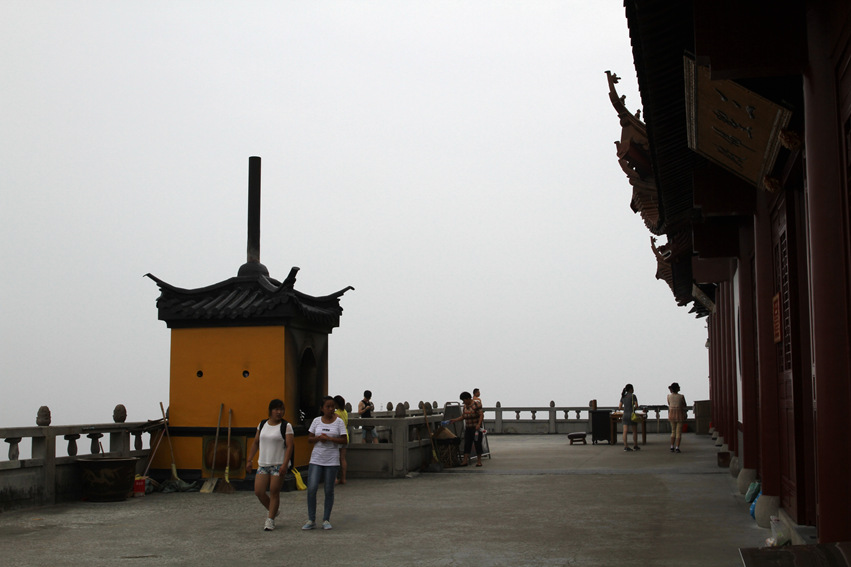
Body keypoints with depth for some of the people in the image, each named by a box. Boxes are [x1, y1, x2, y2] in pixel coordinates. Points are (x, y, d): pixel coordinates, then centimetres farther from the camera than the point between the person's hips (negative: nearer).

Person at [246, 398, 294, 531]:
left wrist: (285, 464, -19)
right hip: (263, 464, 5)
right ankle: (273, 511, 23)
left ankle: (270, 520, 9)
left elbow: (289, 446, -11)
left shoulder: (286, 426, -5)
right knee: (258, 492, -1)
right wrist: (249, 460, 12)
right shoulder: (262, 424, 10)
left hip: (279, 464, -5)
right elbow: (255, 443, 17)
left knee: (274, 492, -4)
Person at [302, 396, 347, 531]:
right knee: (311, 489, -7)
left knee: (329, 491, 4)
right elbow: (309, 439, 8)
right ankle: (311, 520, 3)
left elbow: (344, 440, -4)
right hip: (316, 459, 1)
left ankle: (326, 520, 15)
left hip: (332, 460, -1)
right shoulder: (317, 421, 6)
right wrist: (318, 438, -12)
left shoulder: (338, 421, 1)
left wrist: (329, 438, -15)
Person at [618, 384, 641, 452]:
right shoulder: (633, 396, -7)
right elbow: (636, 406, -12)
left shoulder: (623, 397, 9)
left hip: (625, 415, 5)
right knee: (635, 431, 10)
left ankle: (626, 446, -7)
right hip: (632, 415, -5)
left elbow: (620, 407, 9)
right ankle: (635, 446, 16)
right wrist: (634, 409, 8)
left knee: (625, 431, -2)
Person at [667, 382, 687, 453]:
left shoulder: (669, 396, -5)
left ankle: (672, 447, 11)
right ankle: (677, 448, -3)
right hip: (680, 415, -3)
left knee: (673, 431, 16)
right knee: (679, 432, 3)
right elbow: (685, 405, 1)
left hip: (672, 415, 3)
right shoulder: (681, 396, -12)